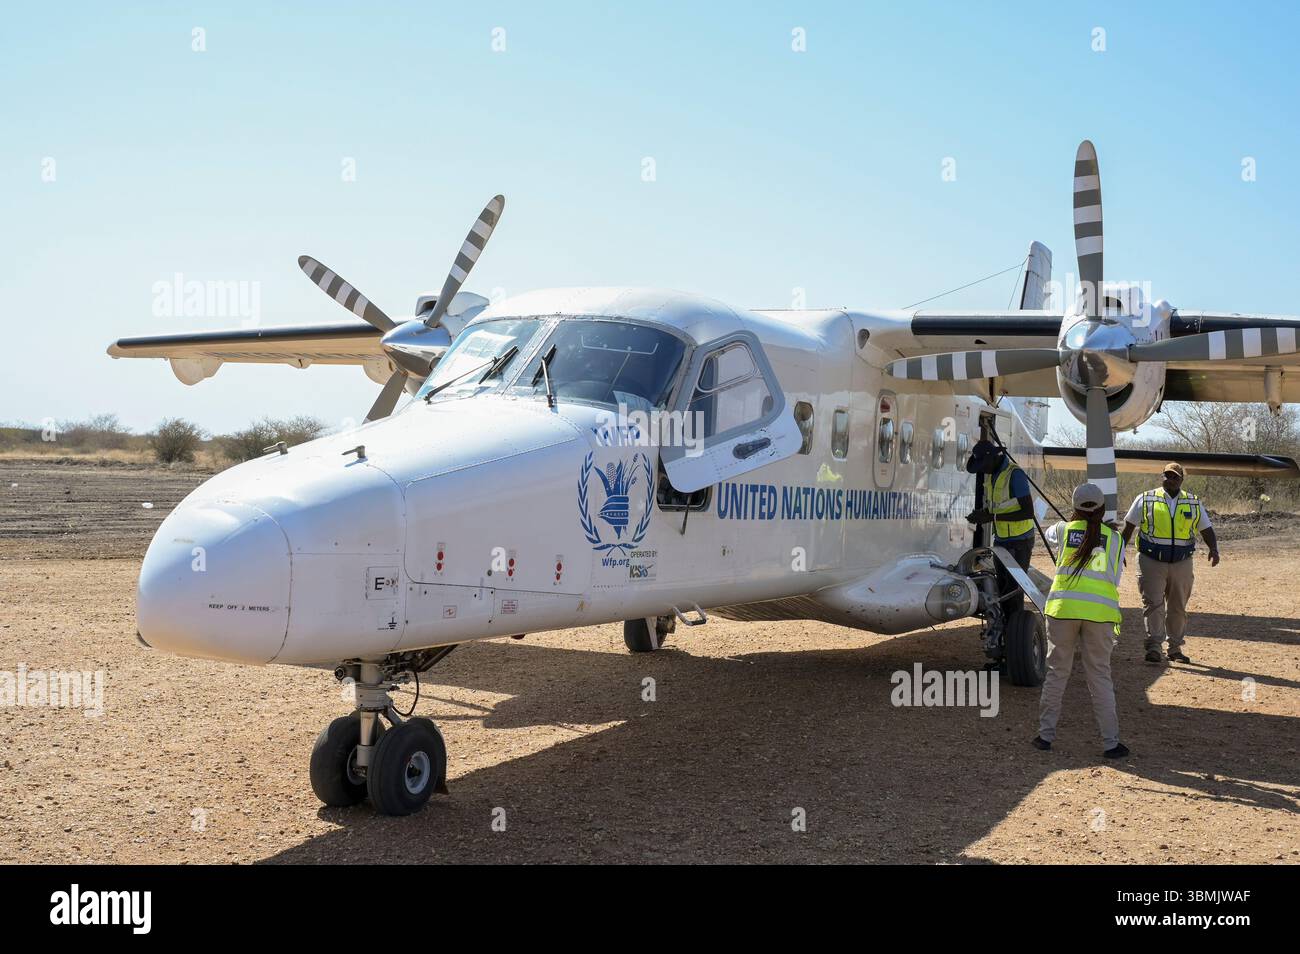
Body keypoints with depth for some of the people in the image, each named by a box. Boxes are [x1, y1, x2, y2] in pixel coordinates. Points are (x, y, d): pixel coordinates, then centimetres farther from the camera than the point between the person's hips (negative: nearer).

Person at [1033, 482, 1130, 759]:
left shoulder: (1064, 529, 9)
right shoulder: (1114, 538, 10)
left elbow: (1050, 535, 33)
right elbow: (1116, 579, 14)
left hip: (1063, 607, 0)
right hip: (1100, 611, 0)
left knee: (1057, 672, 10)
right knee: (1100, 677, 6)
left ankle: (1046, 735, 15)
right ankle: (1111, 742, 9)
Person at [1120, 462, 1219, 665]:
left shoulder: (1194, 503, 10)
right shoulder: (1145, 500, 3)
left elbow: (1207, 529, 11)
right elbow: (1128, 527, 7)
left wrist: (1214, 549, -6)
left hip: (1182, 563, 3)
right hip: (1151, 562, -3)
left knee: (1178, 608, 8)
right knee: (1153, 604, -9)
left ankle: (1175, 649, 17)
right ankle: (1153, 647, -7)